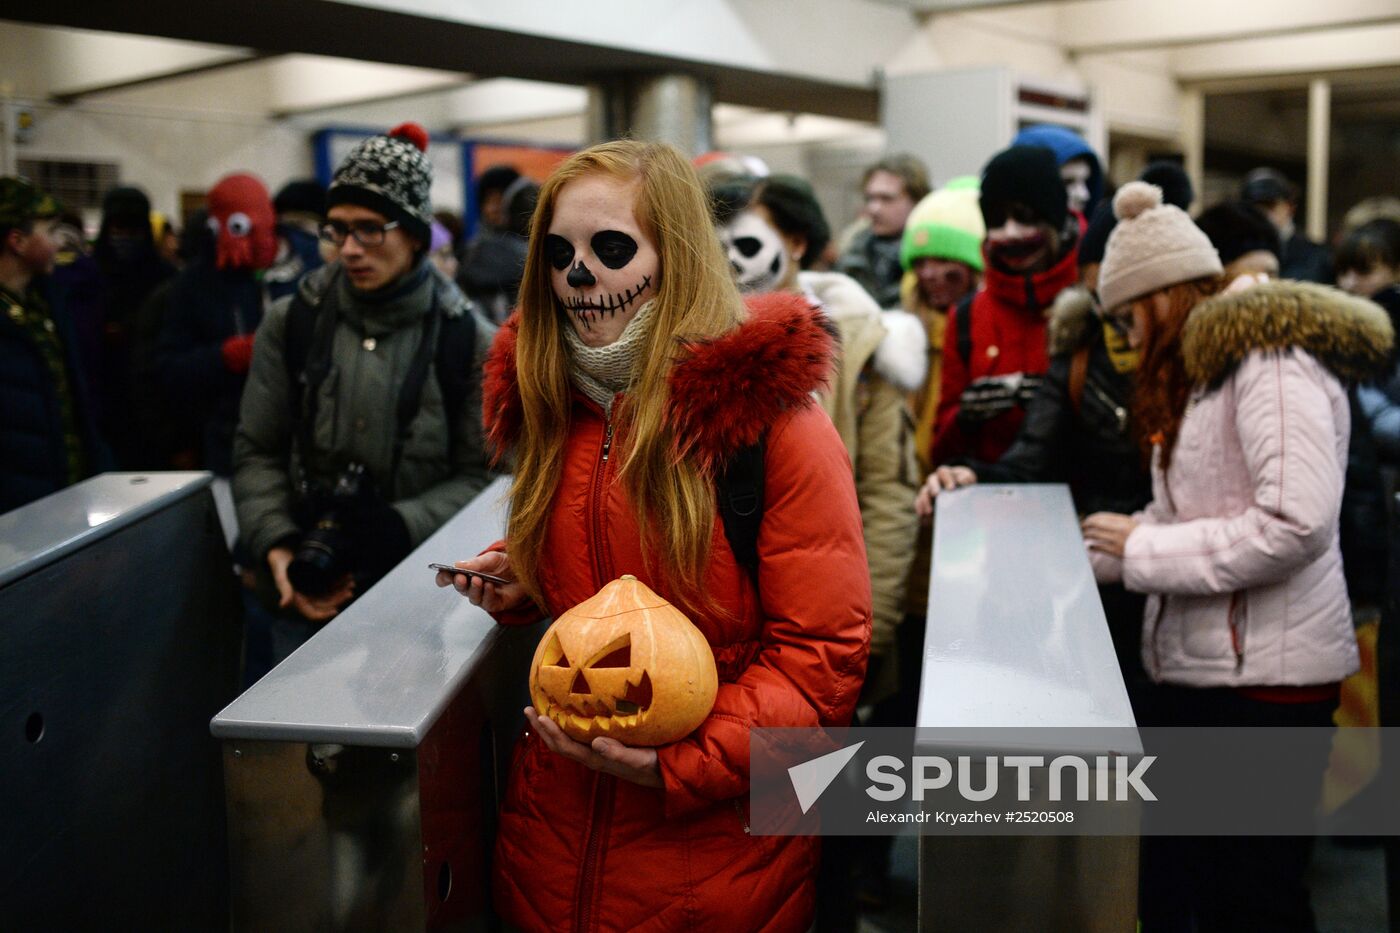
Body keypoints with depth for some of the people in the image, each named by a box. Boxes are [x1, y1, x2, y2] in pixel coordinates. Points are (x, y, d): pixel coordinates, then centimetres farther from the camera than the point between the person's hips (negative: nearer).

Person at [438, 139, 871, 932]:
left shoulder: (770, 414, -16)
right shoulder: (554, 401, 3)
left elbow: (824, 651, -15)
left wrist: (684, 763, -22)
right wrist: (518, 578, 1)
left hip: (714, 837, -5)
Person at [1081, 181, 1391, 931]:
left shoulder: (1272, 360, -14)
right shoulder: (1203, 372, 17)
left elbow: (1296, 525, -25)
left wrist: (1141, 549, -17)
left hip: (1263, 675, -9)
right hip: (1192, 667, 9)